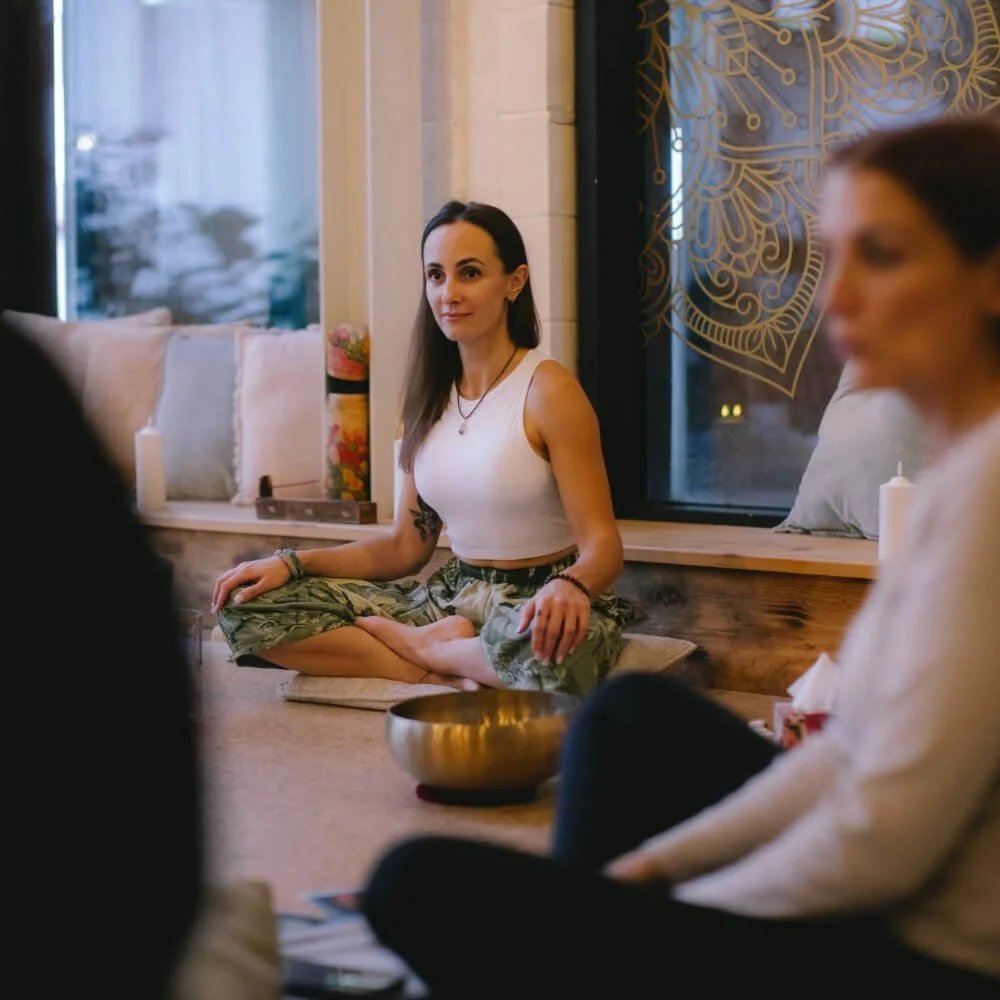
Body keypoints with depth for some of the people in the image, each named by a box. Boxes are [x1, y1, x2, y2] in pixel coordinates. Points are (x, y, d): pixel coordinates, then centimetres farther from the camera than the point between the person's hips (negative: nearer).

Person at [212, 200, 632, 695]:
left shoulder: (547, 389, -11)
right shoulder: (432, 398, 9)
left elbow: (602, 545, -15)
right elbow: (406, 546, 10)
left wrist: (568, 586, -38)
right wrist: (291, 562, -2)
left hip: (534, 604, -6)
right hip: (452, 596, 6)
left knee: (552, 648, -44)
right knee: (247, 606, -7)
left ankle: (424, 645, -12)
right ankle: (445, 675, -15)